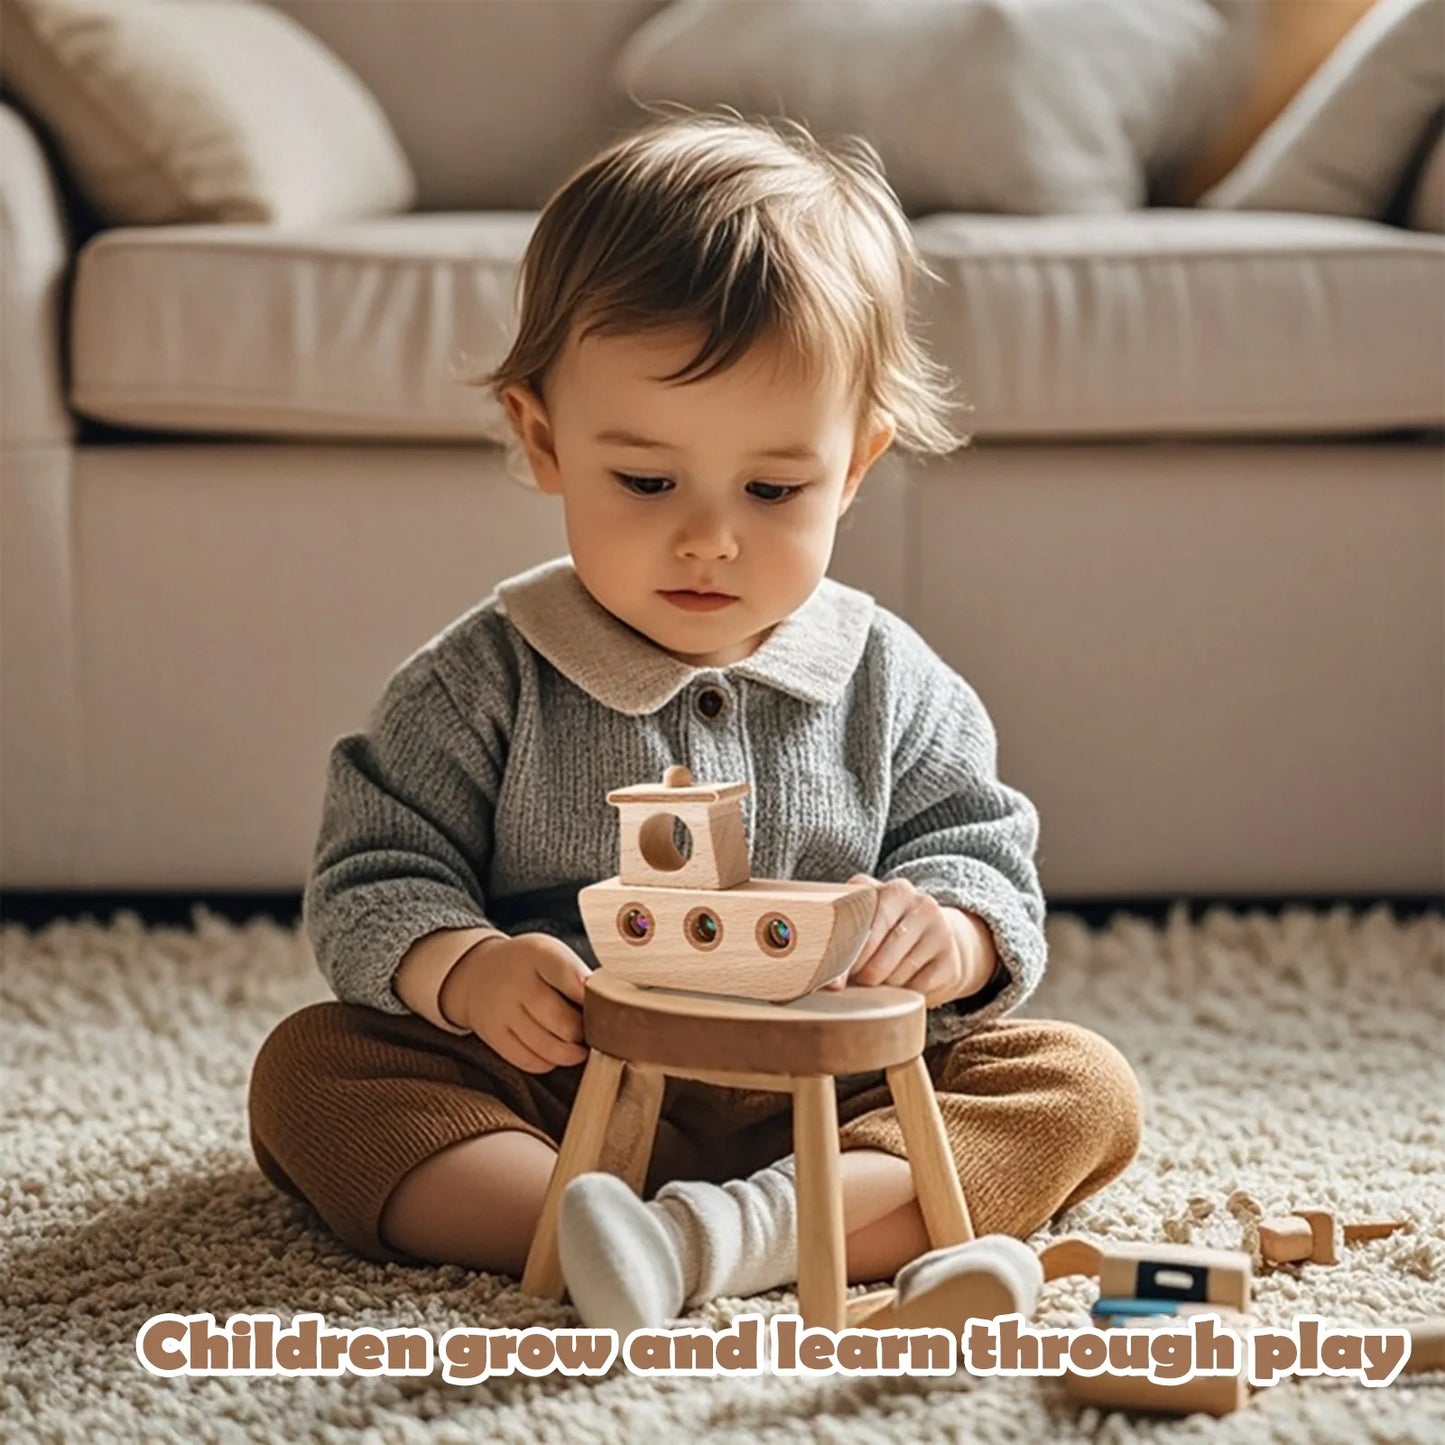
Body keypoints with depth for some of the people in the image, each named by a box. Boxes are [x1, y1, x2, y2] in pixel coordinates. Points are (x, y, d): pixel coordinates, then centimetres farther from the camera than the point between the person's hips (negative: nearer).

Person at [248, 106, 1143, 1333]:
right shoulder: (489, 681, -2)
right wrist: (464, 969, -27)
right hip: (557, 1102, -1)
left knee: (1082, 1087, -17)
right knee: (310, 1069, -23)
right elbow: (372, 880, -4)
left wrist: (952, 933, -20)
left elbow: (982, 855, 5)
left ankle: (729, 1232, -36)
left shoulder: (892, 685, 3)